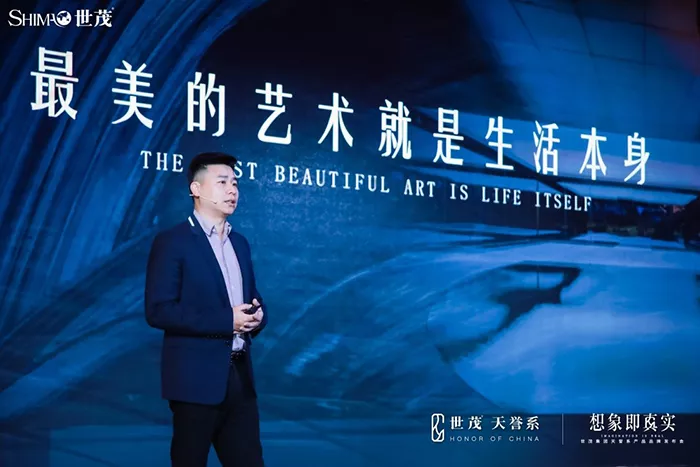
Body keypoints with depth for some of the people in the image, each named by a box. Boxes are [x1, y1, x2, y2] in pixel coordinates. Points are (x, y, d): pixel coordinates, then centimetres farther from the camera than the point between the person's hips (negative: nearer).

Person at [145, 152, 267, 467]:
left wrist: (257, 315, -3)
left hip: (239, 376, 7)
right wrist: (226, 320, -19)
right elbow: (158, 311, -15)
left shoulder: (240, 243, 15)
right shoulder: (172, 242, -7)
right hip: (197, 379, -6)